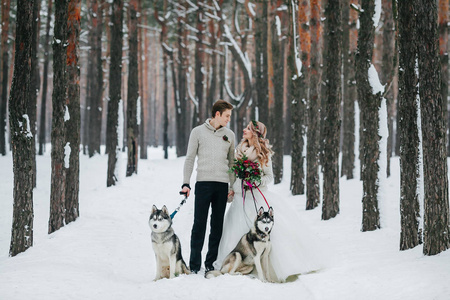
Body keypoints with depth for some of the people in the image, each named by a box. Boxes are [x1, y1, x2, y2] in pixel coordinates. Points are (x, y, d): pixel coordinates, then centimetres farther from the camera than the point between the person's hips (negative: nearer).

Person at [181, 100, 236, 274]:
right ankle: (194, 265, -2)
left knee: (218, 225, 4)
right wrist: (186, 183, -3)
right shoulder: (198, 132, 5)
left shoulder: (229, 135, 14)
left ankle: (211, 263, 10)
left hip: (222, 184, 3)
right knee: (199, 224, -5)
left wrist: (233, 186, 10)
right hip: (203, 183, -3)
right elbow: (190, 158, 4)